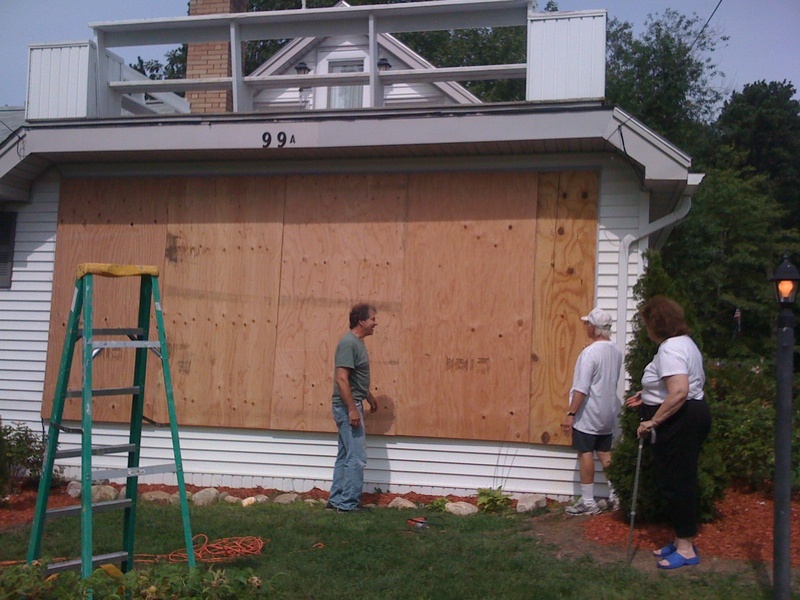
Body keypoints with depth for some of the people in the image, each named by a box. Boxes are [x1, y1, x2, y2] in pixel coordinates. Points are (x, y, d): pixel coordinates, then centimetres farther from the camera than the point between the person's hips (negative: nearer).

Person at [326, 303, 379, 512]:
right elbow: (341, 379, -24)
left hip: (351, 405, 10)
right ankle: (348, 504, -1)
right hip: (347, 406, -10)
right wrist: (352, 409, -25)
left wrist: (369, 397, 30)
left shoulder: (358, 342, 13)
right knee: (356, 457, -7)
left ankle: (336, 500, 19)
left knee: (345, 456, 13)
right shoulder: (348, 343, -18)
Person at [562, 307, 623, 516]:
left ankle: (588, 502, 3)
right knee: (605, 453, 16)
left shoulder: (590, 352, -19)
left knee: (585, 453, 0)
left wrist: (571, 413, -20)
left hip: (588, 414, -7)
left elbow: (582, 388, -22)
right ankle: (615, 495, 21)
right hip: (608, 412, 7)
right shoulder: (616, 352, 5)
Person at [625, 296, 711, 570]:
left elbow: (679, 392, -31)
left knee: (676, 482, -3)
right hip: (692, 416, 11)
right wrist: (647, 397, 25)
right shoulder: (684, 342, 16)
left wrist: (653, 421, -25)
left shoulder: (670, 349, -19)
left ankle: (686, 548, 6)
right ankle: (682, 541, 26)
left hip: (679, 421, -11)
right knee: (681, 480, 17)